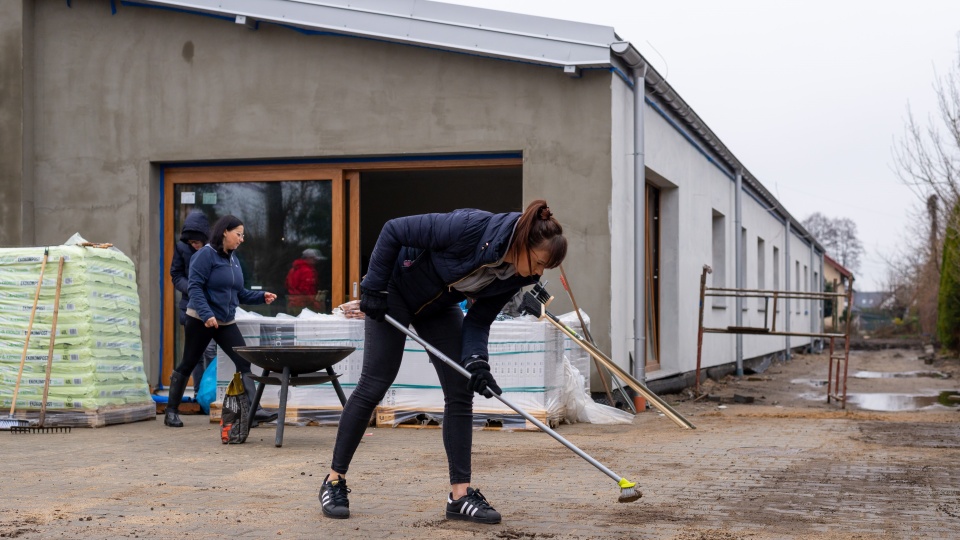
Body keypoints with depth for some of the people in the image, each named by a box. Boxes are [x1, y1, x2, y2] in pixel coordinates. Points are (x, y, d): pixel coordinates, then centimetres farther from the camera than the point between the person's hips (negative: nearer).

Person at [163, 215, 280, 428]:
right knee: (188, 364, 5)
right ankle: (171, 411, 19)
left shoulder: (233, 259, 11)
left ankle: (254, 409, -12)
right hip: (200, 320, -6)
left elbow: (239, 294, 16)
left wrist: (261, 296, 2)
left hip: (226, 323, 7)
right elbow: (195, 288, -18)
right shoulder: (206, 255, -11)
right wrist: (207, 314, -28)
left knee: (244, 362, -7)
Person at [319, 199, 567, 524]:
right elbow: (394, 231, -27)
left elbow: (478, 322, -9)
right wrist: (373, 288, -22)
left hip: (440, 307, 6)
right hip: (395, 292, -6)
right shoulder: (471, 228, -36)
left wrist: (476, 361, -27)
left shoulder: (517, 275, -16)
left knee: (460, 393, -3)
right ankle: (334, 480, 8)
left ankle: (459, 496, 1)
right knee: (373, 386, -6)